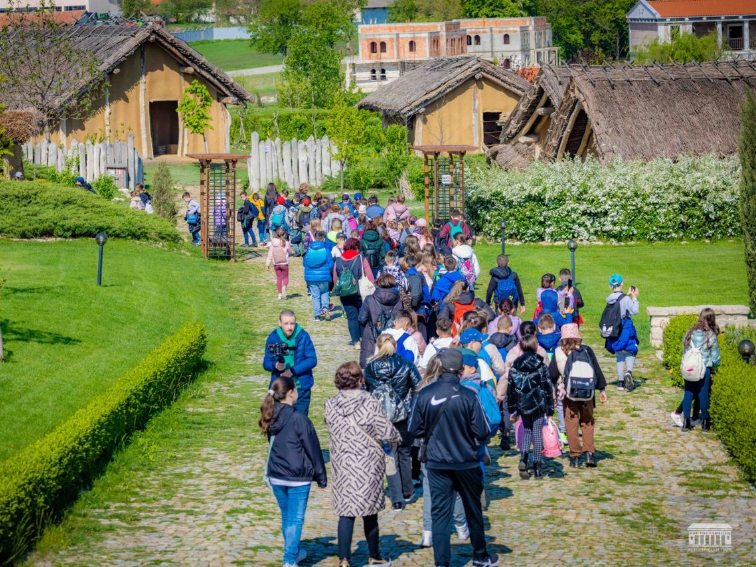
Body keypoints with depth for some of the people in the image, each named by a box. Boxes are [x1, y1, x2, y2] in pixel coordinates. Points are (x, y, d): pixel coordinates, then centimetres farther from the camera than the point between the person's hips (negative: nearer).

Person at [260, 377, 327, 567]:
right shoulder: (299, 419, -18)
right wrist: (321, 477, -3)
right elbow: (313, 450, -12)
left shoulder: (271, 418, 1)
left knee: (286, 516, 20)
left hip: (276, 476, 6)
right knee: (295, 519, 0)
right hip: (298, 478, -6)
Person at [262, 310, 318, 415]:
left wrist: (293, 371, -18)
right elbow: (266, 363, 2)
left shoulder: (303, 336, -8)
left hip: (301, 388, -2)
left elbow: (312, 360, -9)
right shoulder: (273, 338, -3)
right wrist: (275, 366, -22)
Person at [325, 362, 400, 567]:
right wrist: (397, 439, 11)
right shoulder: (370, 404, -14)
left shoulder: (330, 405, -4)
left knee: (346, 512, 5)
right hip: (368, 464, -2)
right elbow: (387, 433, -11)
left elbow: (333, 430, 6)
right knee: (370, 512, 12)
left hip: (342, 465, 2)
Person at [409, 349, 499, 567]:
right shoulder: (468, 396, -15)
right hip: (466, 463, -1)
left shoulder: (424, 394, -11)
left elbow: (414, 430, -2)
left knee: (440, 512, 6)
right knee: (473, 509, 17)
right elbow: (482, 432, -11)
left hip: (436, 462, 1)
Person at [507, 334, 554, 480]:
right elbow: (547, 388, -7)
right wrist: (550, 409, -1)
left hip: (522, 406, 2)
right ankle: (537, 467, 7)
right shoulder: (541, 366, -7)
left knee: (527, 431, 17)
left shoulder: (515, 367, -1)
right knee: (538, 433, 6)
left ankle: (523, 458, -8)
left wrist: (512, 411, 10)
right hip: (538, 405, -2)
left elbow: (510, 390, 3)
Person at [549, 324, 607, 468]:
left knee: (571, 423, 6)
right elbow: (597, 370, 2)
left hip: (568, 393, -1)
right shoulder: (587, 350, -1)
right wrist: (602, 389, 10)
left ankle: (575, 456, 4)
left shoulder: (558, 353, -5)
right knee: (587, 422, 13)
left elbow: (552, 374, 1)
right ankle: (589, 453, 1)